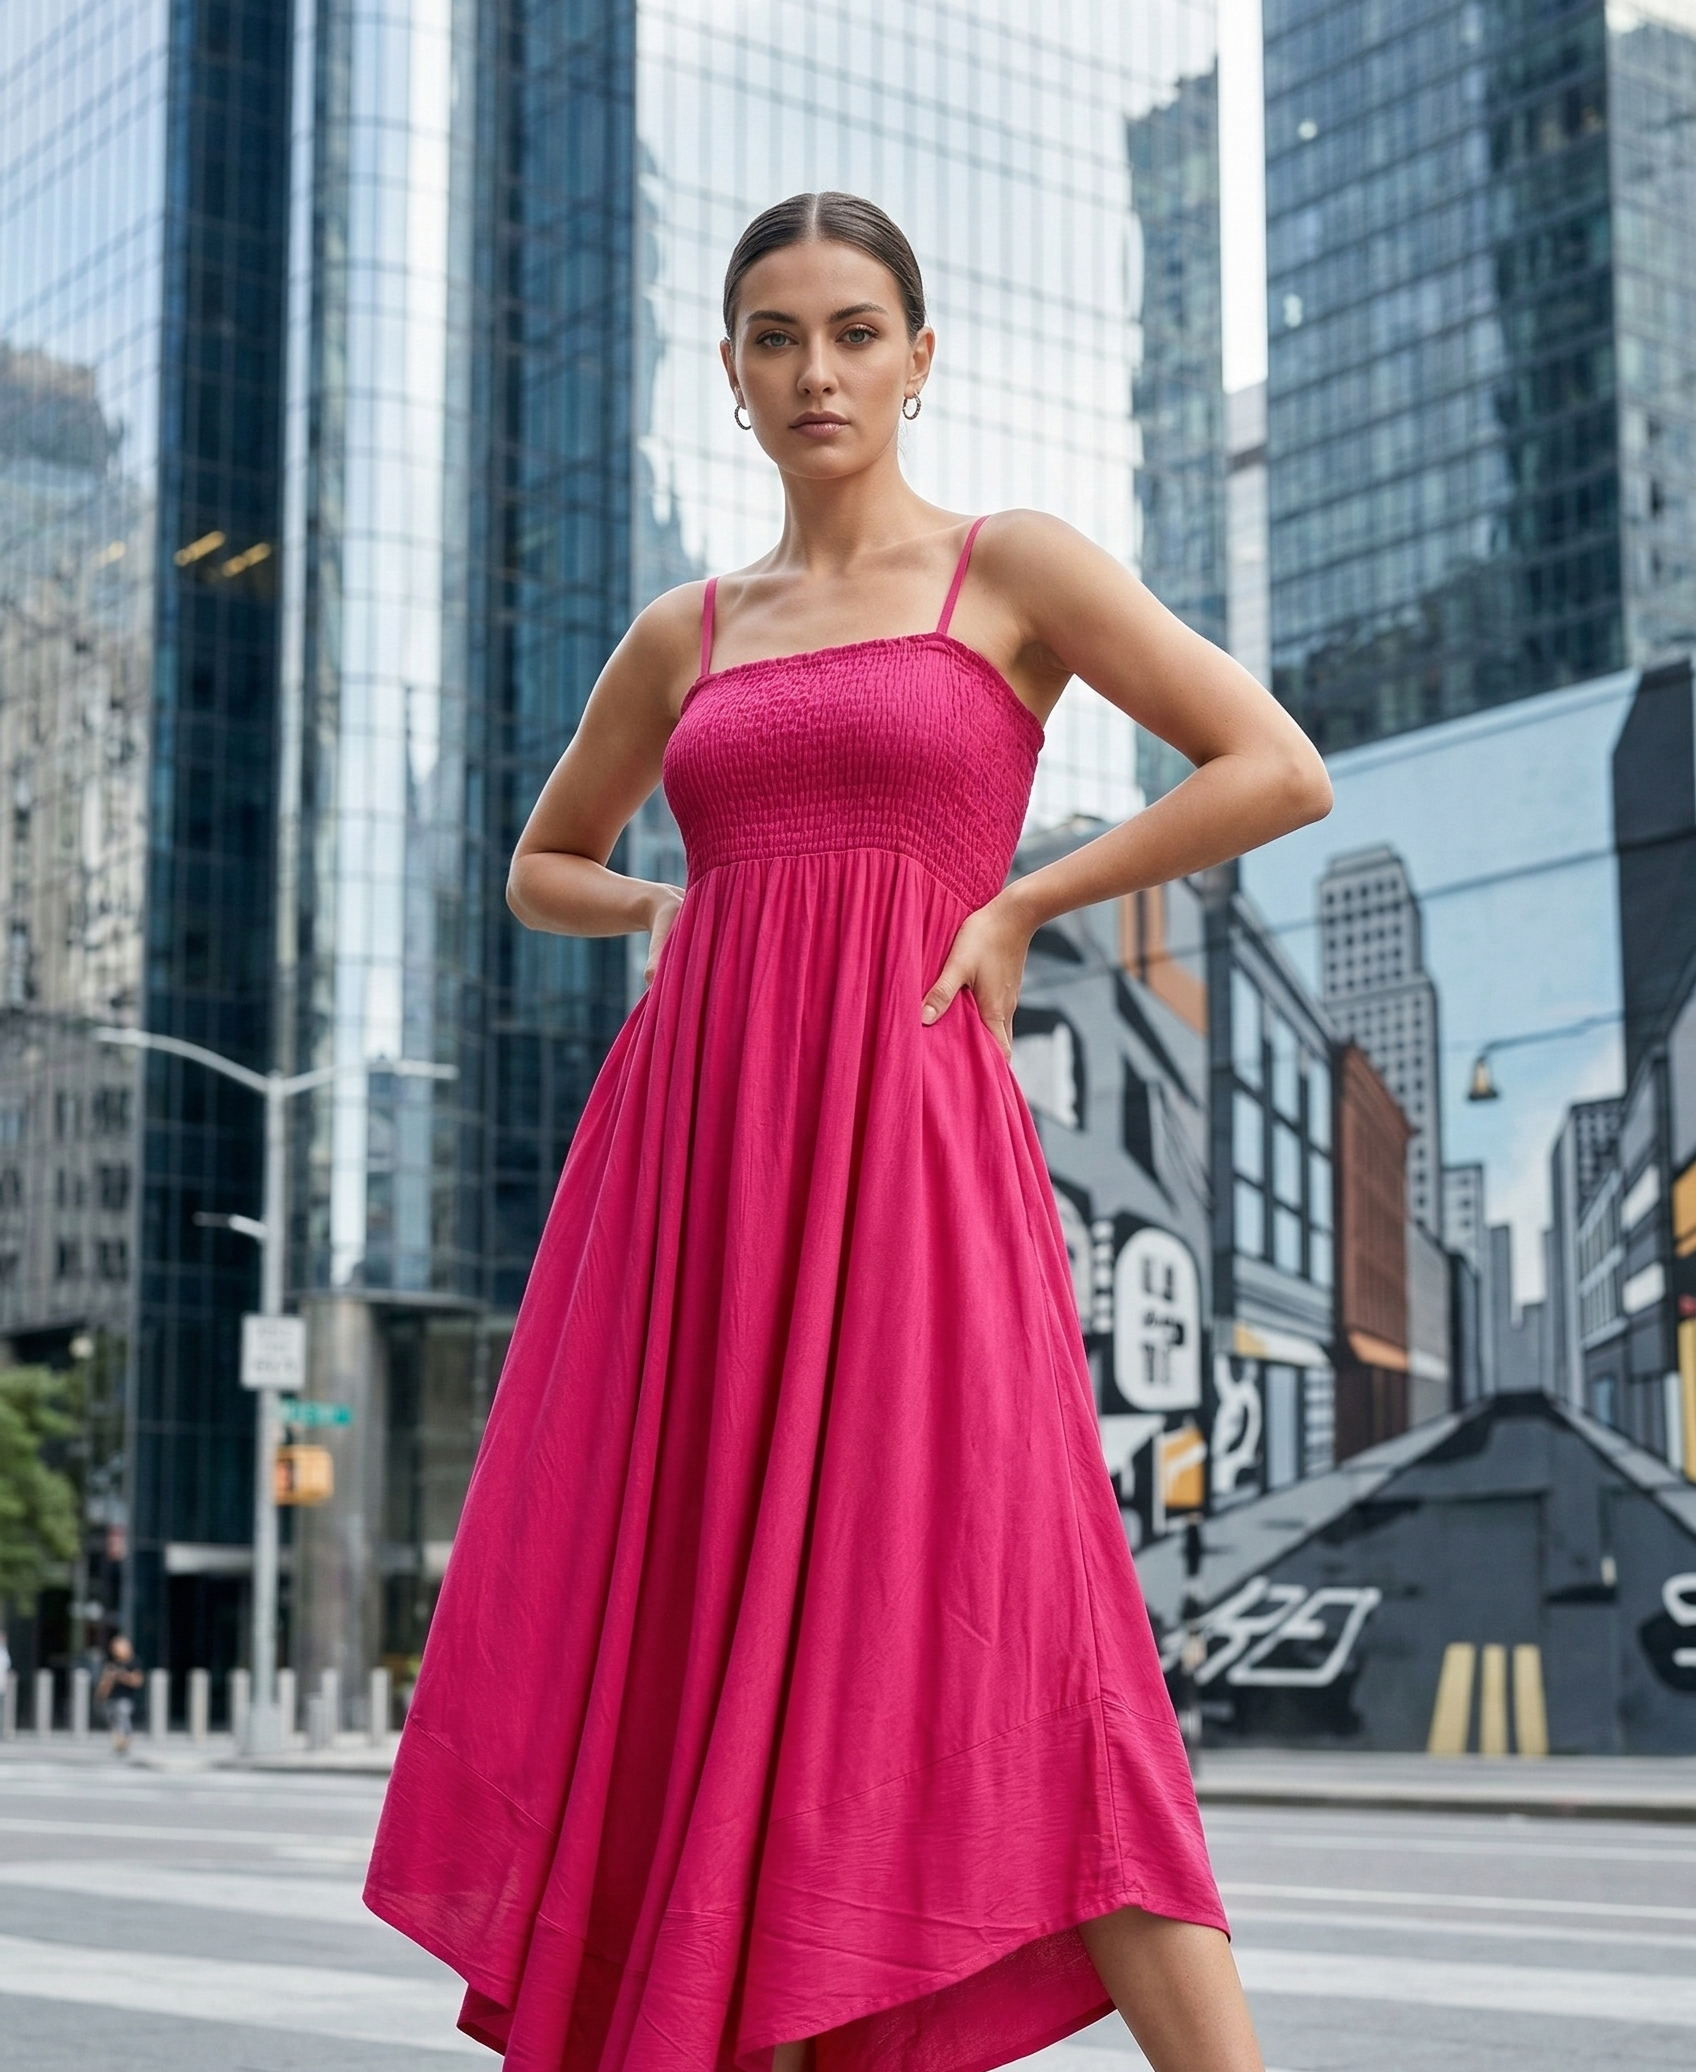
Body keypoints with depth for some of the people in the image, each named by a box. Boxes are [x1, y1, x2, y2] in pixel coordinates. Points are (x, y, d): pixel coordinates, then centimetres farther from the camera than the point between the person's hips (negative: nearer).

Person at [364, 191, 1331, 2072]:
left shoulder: (1012, 569, 6)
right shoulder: (684, 635, 18)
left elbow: (1280, 769, 0)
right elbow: (543, 866, 30)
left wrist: (1023, 900, -2)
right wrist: (670, 912, 9)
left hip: (901, 1142, -5)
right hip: (696, 1153, 5)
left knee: (987, 1623, -15)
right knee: (695, 1645, 1)